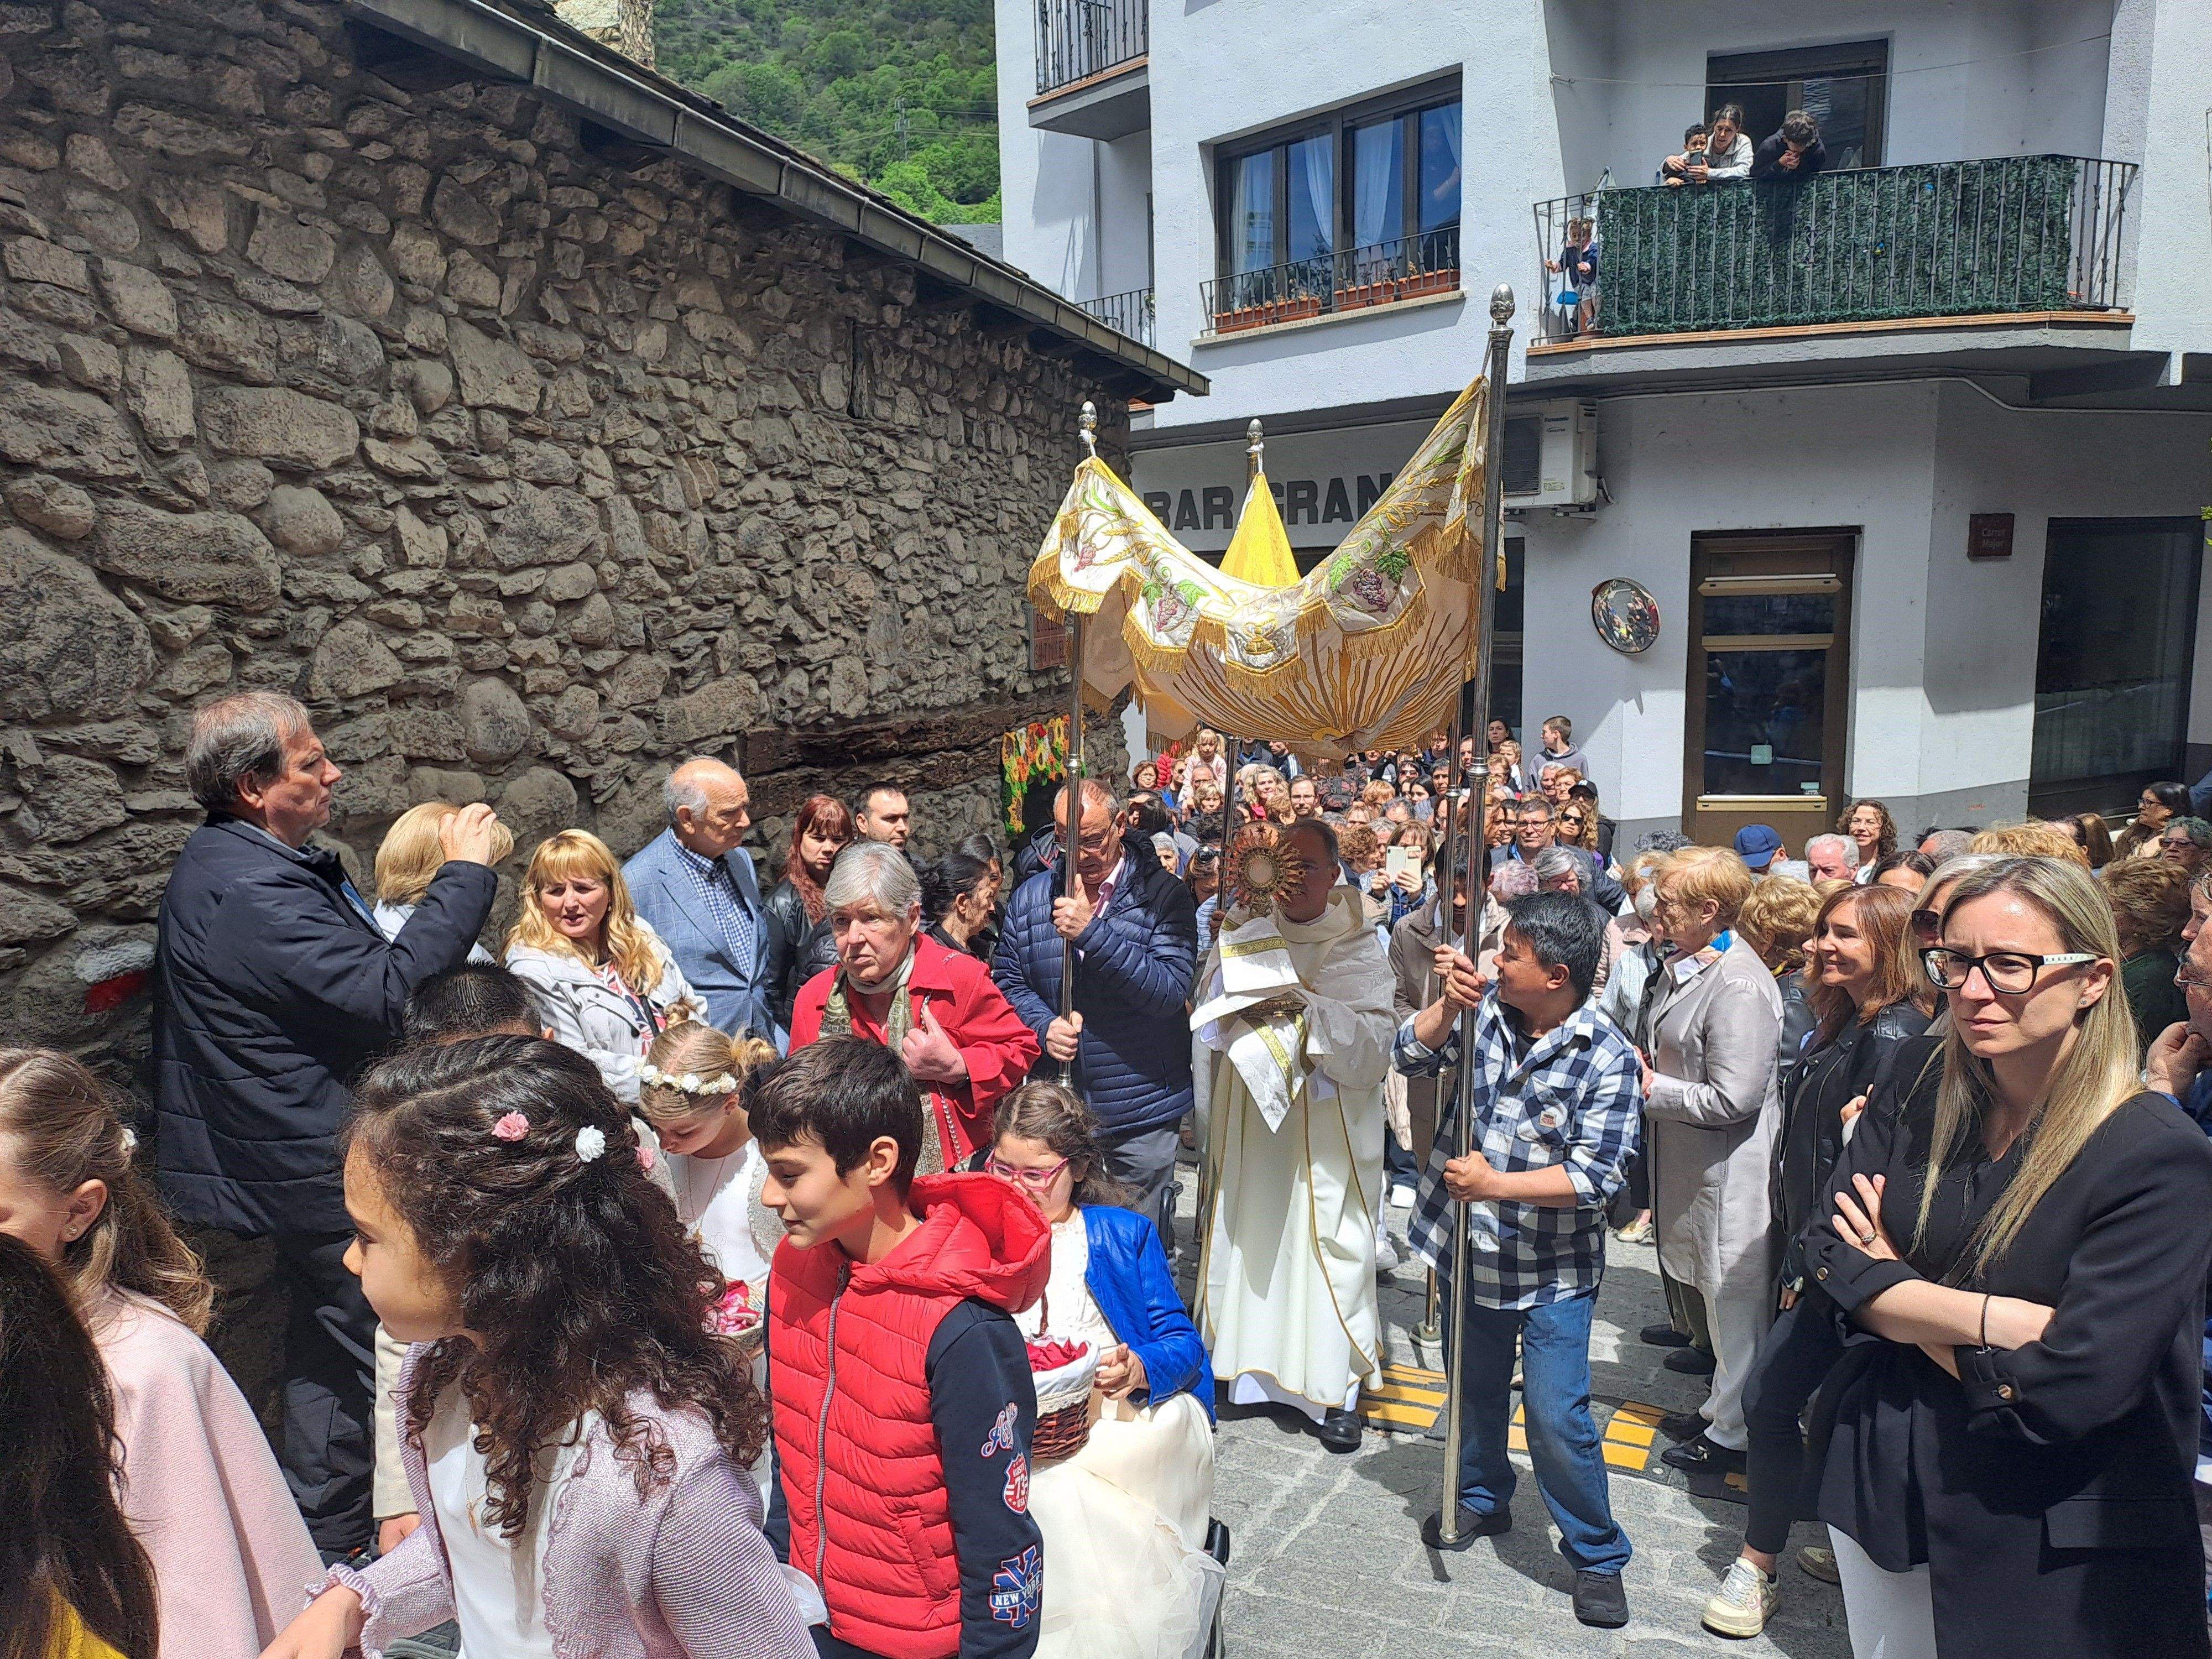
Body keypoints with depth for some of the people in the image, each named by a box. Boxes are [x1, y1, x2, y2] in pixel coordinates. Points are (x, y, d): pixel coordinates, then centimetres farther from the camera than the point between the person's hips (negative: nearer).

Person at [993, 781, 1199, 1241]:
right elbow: (1008, 981, 7)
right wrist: (1044, 1026, -14)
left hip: (1142, 1115, -2)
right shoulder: (1029, 898, 4)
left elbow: (1171, 992, -18)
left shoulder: (1163, 895, -8)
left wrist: (1093, 932, -24)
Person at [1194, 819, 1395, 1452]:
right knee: (1248, 1240, 8)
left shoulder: (1360, 953, -1)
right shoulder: (1246, 936, 8)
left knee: (1327, 1247, 0)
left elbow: (1376, 1046, -11)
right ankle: (1251, 1371, 23)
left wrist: (1308, 1006, -21)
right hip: (1248, 1125, 3)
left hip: (1324, 1133, -3)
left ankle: (1335, 1392, 11)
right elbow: (1209, 1023, 8)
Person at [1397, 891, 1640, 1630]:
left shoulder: (1606, 1057, -19)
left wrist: (1495, 1184, -26)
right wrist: (1449, 1002, -24)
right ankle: (1481, 1498, 47)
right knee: (1476, 1387, 23)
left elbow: (1596, 1175, -21)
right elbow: (1411, 1054, -8)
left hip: (1552, 1266, -5)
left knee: (1557, 1417, -4)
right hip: (1470, 1246, 5)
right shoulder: (1485, 1011, -6)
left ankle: (1598, 1555, 19)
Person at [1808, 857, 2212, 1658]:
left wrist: (1893, 1290, -12)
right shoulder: (1922, 1083, -4)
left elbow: (2062, 1392, -24)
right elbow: (1829, 1255, -9)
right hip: (1880, 1488, 5)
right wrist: (1998, 1318, -22)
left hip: (2051, 1552, -4)